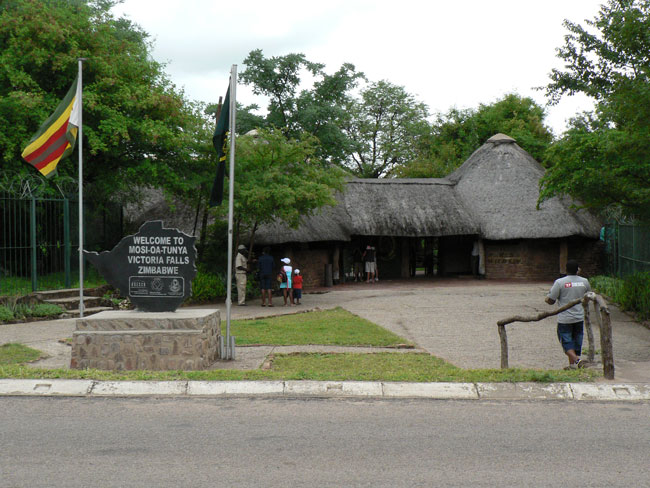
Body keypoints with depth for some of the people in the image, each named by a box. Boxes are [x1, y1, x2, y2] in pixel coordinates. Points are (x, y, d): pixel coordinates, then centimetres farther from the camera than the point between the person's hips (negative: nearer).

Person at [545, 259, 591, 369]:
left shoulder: (560, 282, -13)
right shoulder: (584, 281, 0)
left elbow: (550, 300, -13)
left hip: (565, 319, -4)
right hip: (579, 318, 4)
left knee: (566, 342, 1)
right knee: (576, 341, 14)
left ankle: (577, 360, -20)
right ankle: (572, 365, 20)